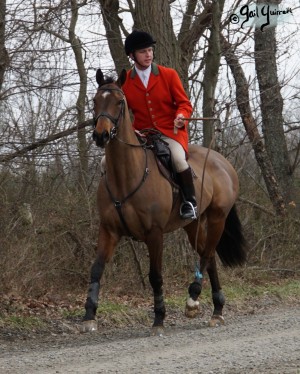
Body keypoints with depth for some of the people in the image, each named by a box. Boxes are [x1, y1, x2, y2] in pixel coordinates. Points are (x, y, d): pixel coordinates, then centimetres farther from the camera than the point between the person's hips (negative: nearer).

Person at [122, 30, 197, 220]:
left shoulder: (169, 75, -1)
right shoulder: (124, 82, 3)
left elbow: (184, 103, 0)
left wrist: (181, 117, -24)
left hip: (170, 132, -3)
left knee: (178, 158, -35)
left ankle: (190, 201, -12)